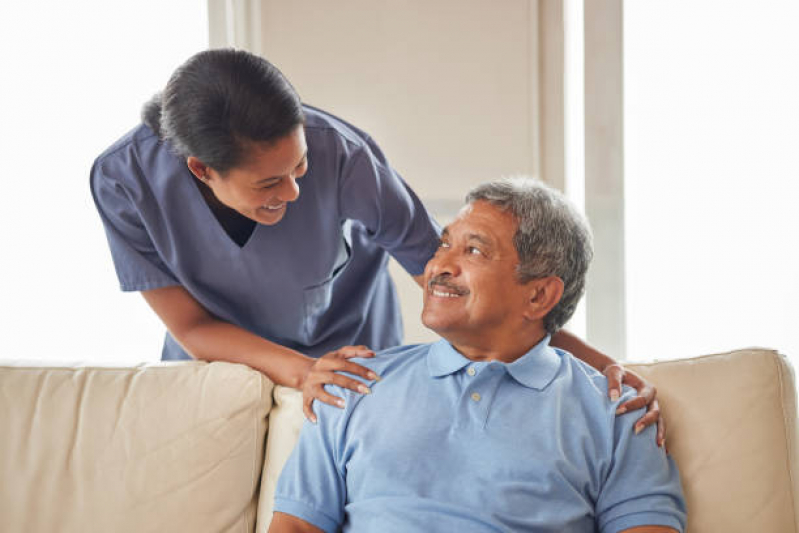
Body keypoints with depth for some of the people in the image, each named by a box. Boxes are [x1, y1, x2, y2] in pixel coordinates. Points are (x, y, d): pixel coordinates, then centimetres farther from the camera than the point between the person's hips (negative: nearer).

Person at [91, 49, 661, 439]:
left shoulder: (343, 158, -30)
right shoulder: (125, 180, -25)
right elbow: (191, 325, -17)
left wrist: (599, 362, -31)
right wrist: (300, 371, -34)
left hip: (351, 356, 0)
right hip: (218, 359, 1)